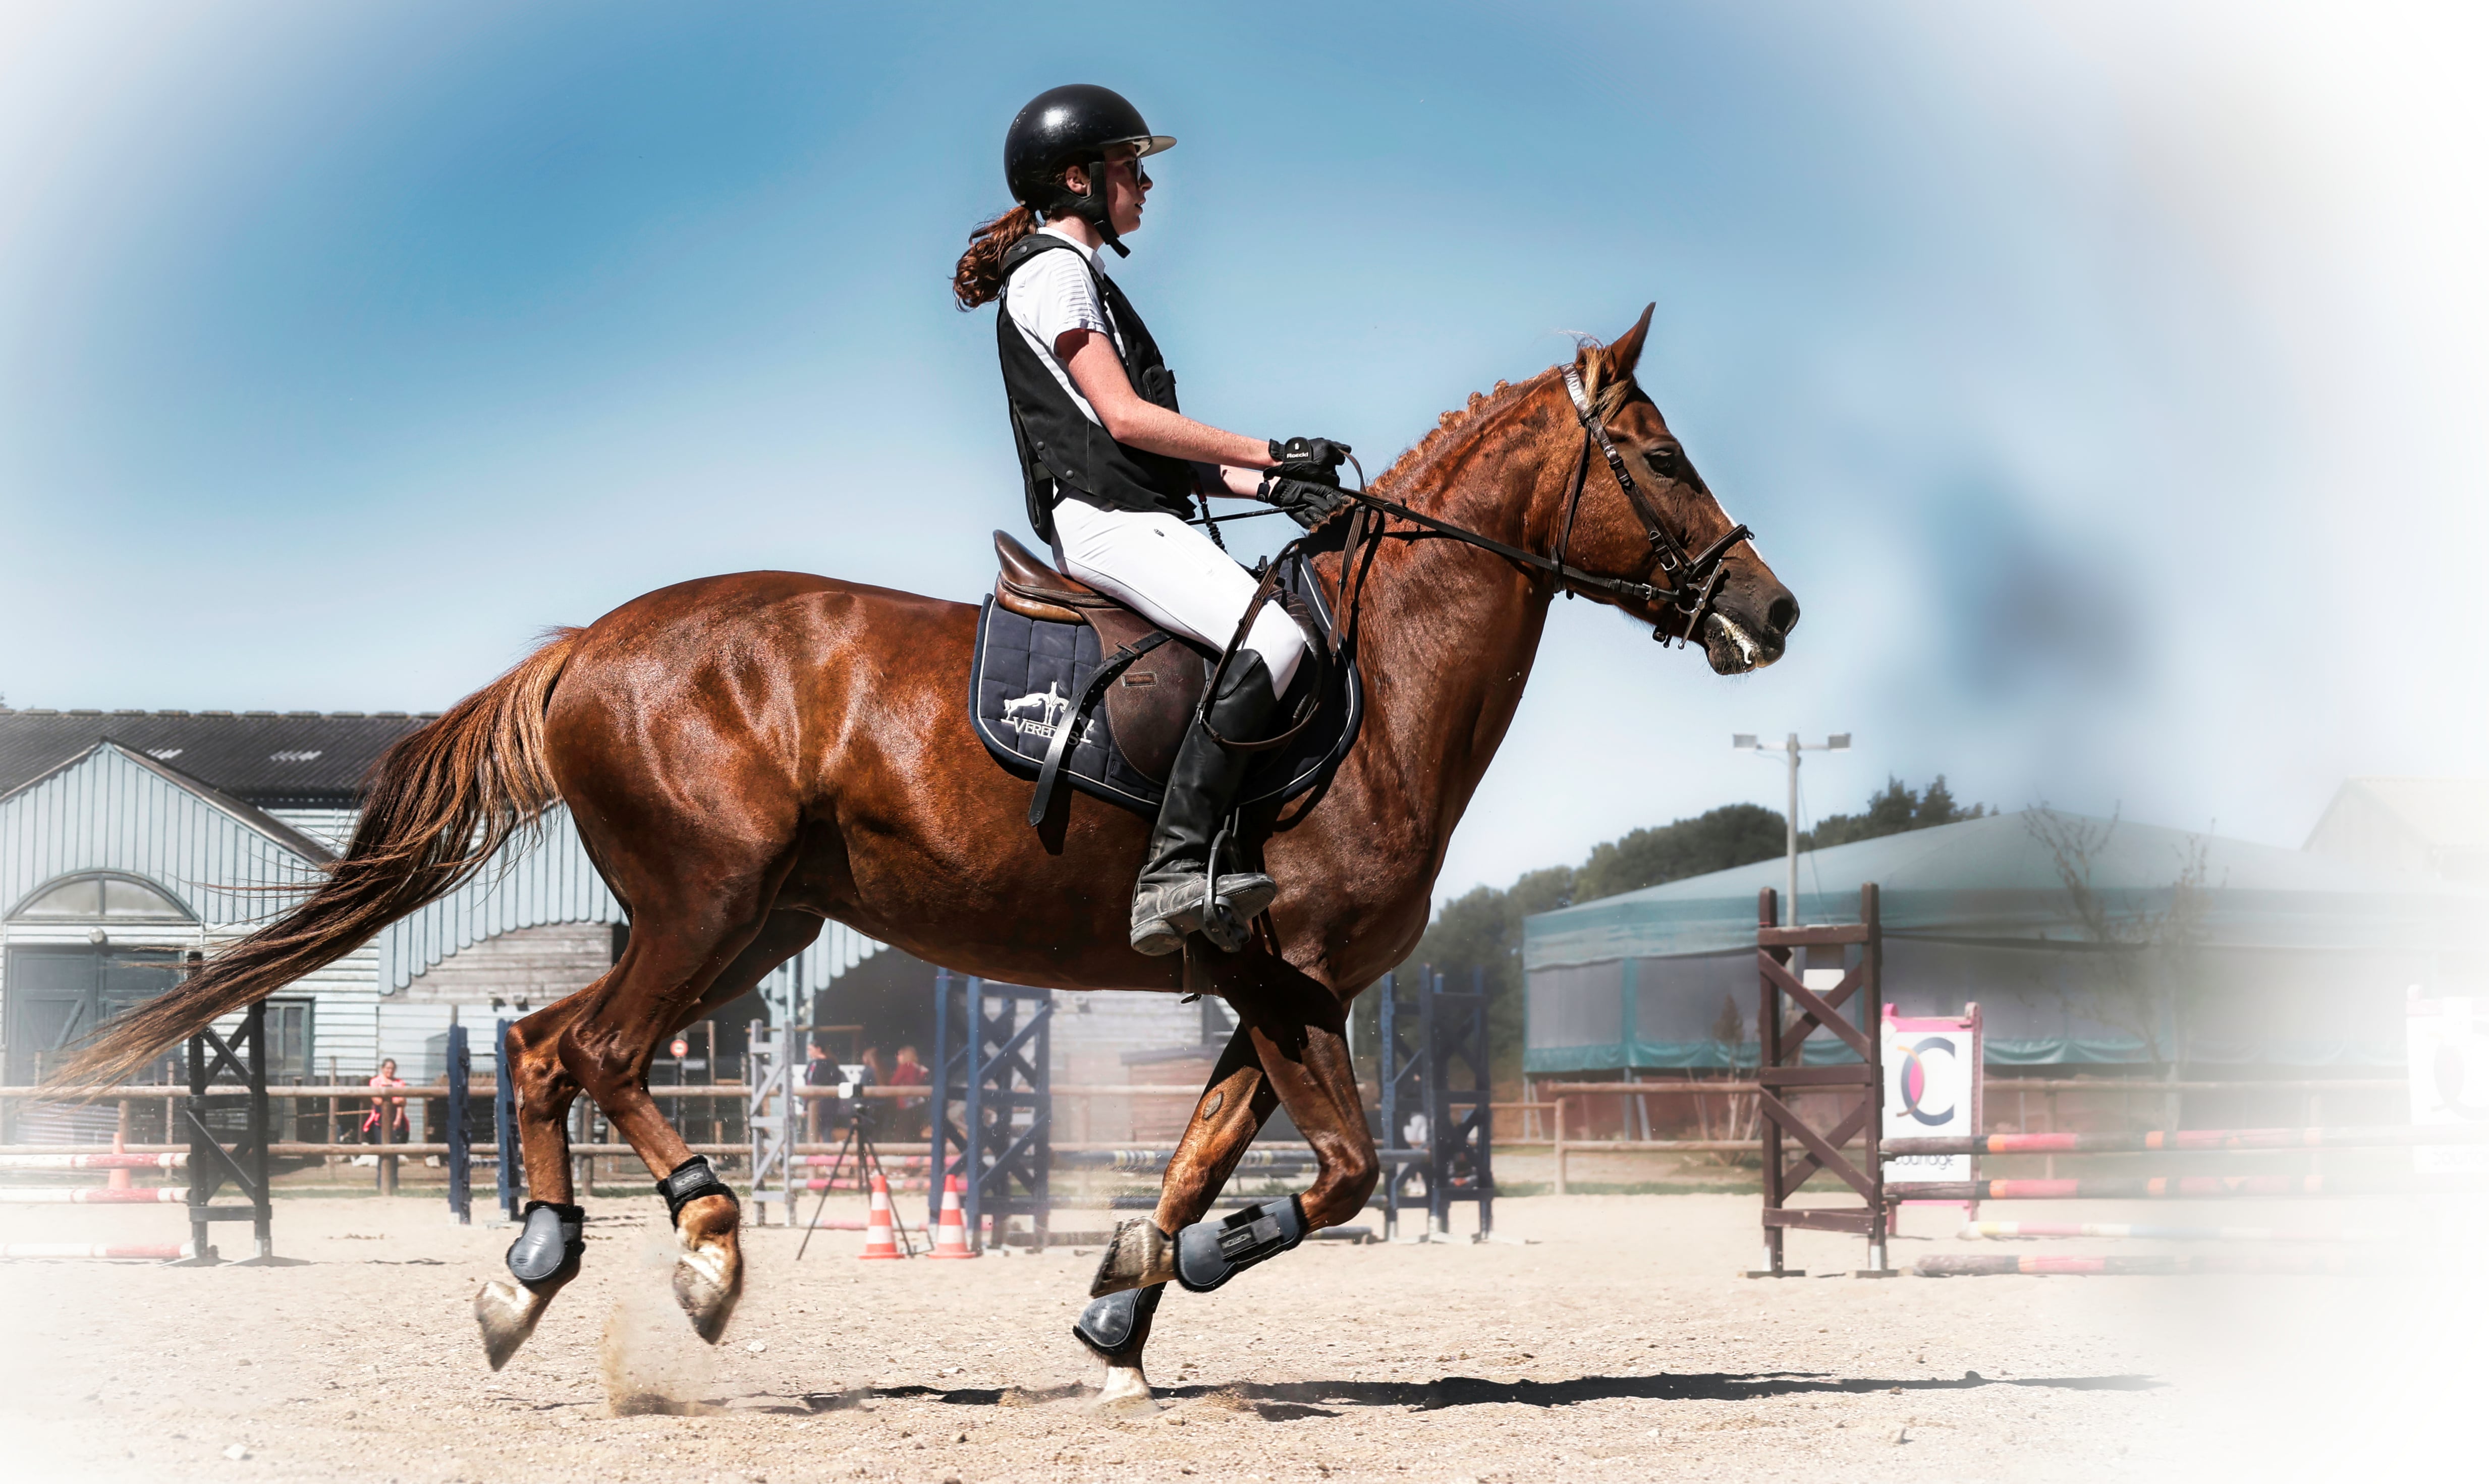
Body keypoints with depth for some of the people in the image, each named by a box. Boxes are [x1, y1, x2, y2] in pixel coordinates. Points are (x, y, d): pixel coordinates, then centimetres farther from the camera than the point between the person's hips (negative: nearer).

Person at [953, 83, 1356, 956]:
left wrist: (1270, 487, 9)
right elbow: (1125, 418, -14)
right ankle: (1172, 873, -33)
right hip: (1106, 523, -11)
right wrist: (1270, 453, -10)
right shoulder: (1054, 271, -4)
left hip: (1138, 521, 11)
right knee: (1274, 638, -27)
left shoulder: (1084, 278, 26)